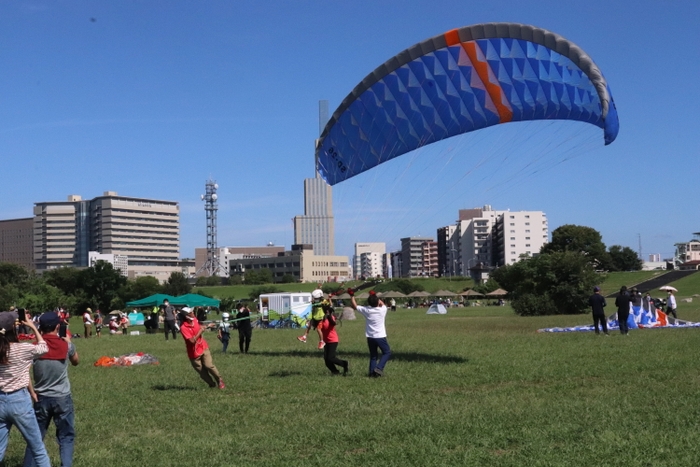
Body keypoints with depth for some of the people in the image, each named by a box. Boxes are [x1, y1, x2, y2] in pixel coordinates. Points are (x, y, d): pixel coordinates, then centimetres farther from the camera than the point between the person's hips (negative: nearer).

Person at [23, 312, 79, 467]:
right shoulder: (66, 345, -6)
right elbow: (75, 361, 14)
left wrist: (32, 393, -5)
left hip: (41, 398, 1)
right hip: (63, 398, -1)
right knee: (66, 437, 8)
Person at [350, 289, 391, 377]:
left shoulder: (366, 310, -4)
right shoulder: (382, 310, -7)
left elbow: (354, 306, 8)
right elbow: (383, 304, 18)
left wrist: (352, 295, 13)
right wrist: (375, 296, 21)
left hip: (370, 337, 3)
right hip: (380, 336, -3)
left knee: (373, 355, 15)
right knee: (387, 353, 10)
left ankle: (372, 372, 7)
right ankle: (379, 368, -7)